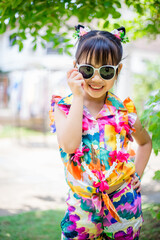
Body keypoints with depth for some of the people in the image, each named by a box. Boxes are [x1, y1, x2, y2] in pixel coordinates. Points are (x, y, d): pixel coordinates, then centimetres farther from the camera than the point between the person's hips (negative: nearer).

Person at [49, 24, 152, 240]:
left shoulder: (124, 111, -2)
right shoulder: (64, 107, -7)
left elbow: (145, 142, 17)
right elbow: (69, 144, -26)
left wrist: (137, 175, 5)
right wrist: (78, 97, -22)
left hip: (123, 205, 1)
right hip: (82, 205, -1)